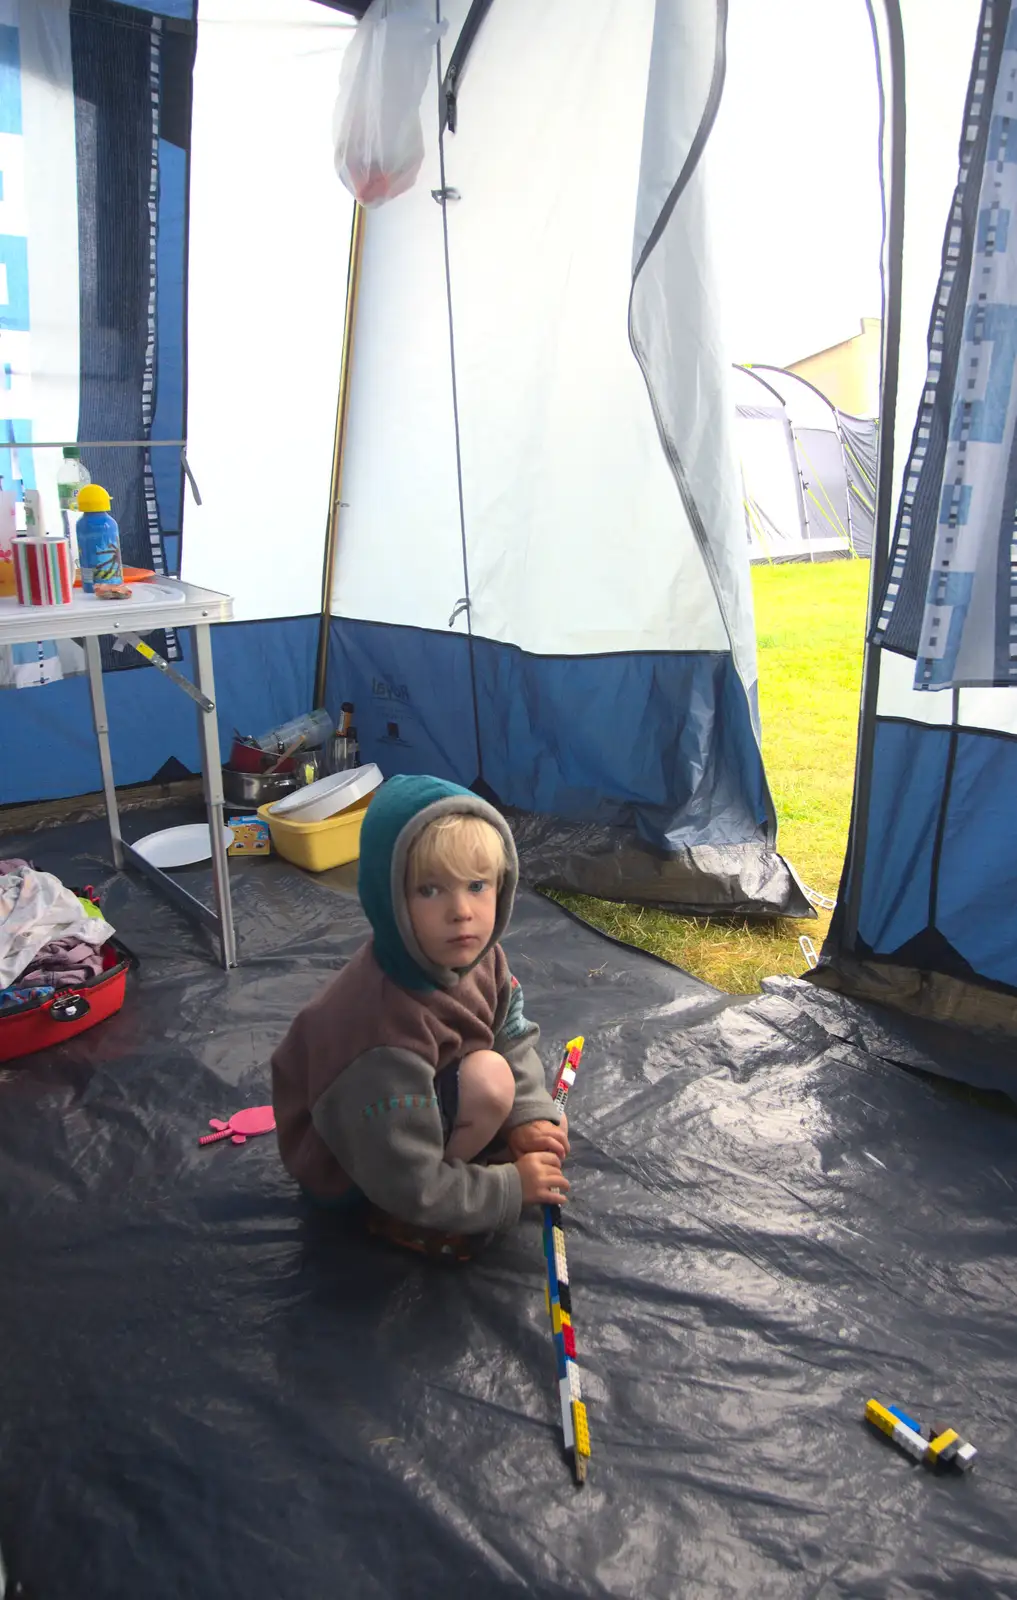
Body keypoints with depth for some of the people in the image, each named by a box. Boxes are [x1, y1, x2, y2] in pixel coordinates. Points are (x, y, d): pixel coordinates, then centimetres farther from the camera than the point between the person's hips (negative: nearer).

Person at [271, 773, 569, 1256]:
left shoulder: (479, 956, -17)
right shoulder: (386, 1026, -39)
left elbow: (514, 1039, 1)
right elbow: (409, 1186, -30)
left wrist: (529, 1116, -15)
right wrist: (511, 1187, -19)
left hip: (425, 1099, 7)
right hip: (349, 1166, -7)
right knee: (489, 1079, -28)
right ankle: (401, 1219, -8)